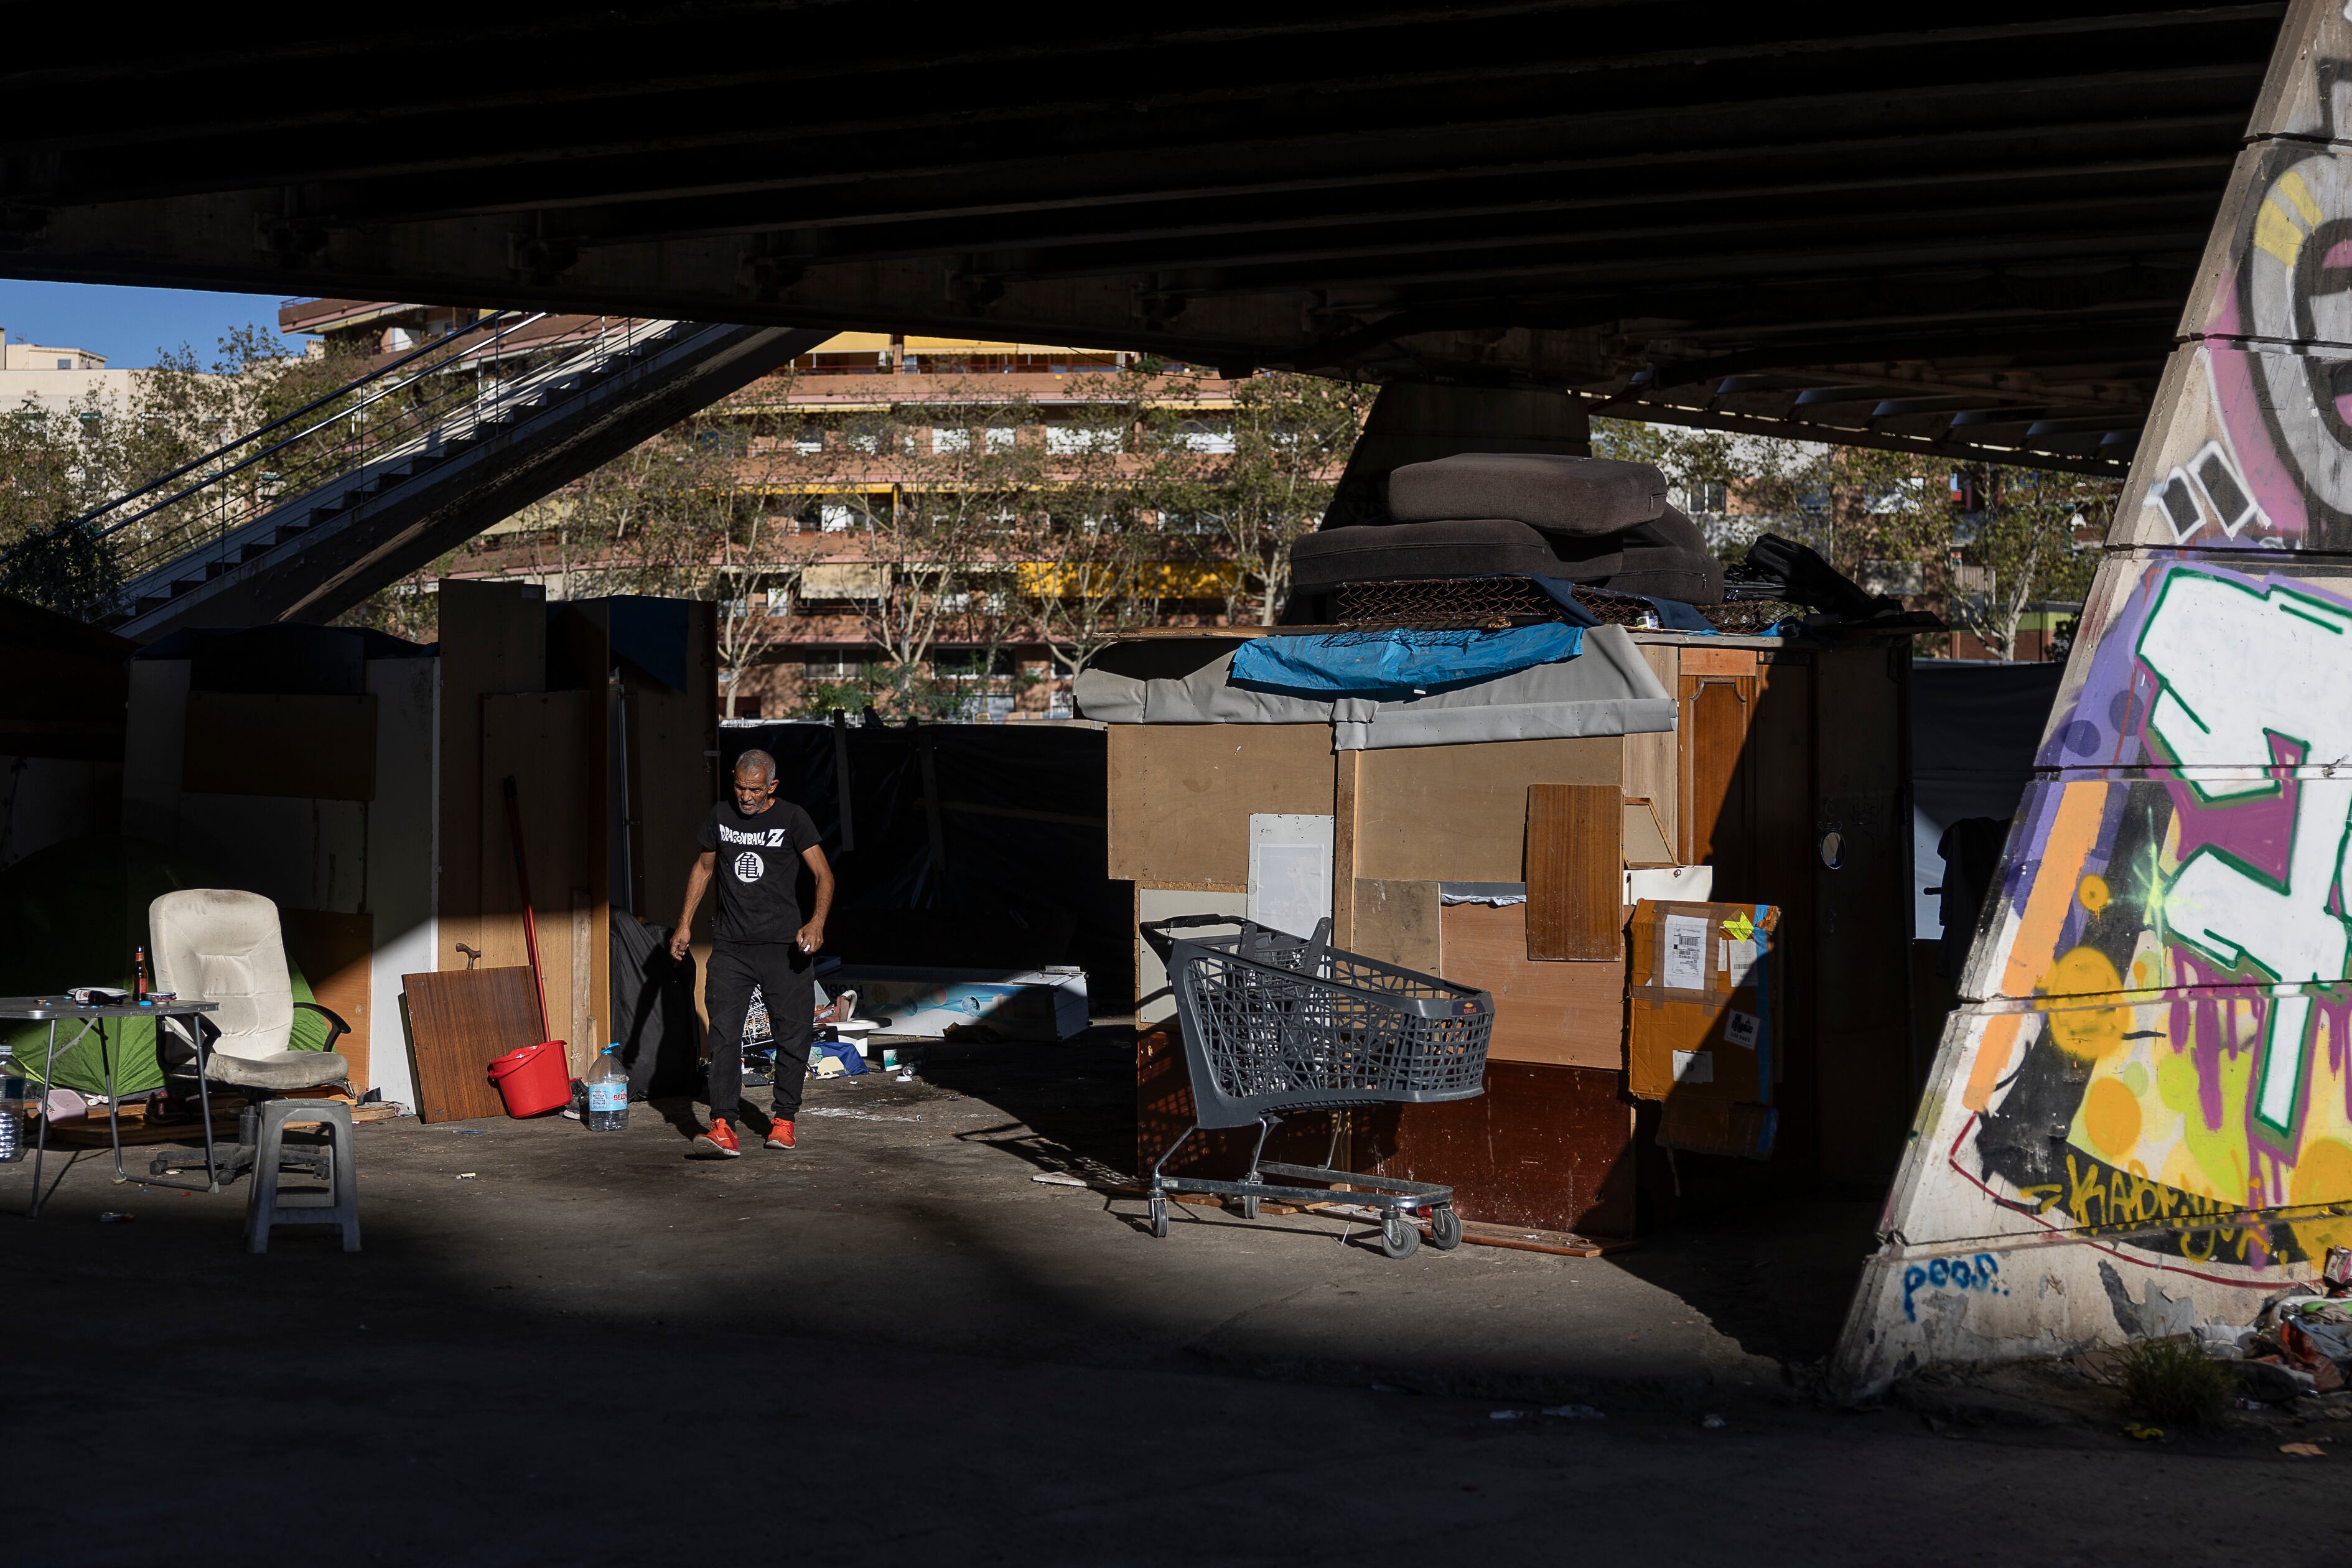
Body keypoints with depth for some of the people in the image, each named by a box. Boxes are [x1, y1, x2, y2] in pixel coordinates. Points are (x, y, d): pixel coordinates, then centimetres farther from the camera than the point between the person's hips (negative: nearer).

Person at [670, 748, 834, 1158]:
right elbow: (704, 867, 22)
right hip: (731, 945, 2)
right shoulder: (721, 816, 9)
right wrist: (685, 923, 17)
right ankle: (723, 1127, -14)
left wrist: (817, 922, -25)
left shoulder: (792, 819, -3)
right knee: (724, 1034, -9)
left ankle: (784, 1118, 18)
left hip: (783, 945, -2)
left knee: (792, 1034, 2)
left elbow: (823, 875, -8)